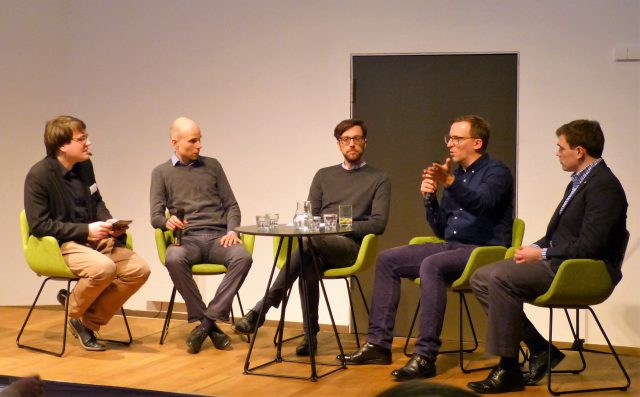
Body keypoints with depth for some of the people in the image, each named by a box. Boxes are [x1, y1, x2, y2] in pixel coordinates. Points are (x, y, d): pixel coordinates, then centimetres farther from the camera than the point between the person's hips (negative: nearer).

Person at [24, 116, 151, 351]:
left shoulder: (85, 166, 8)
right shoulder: (39, 175, -13)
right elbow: (39, 226, -16)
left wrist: (109, 222, -2)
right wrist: (85, 230, -20)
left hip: (93, 238, 7)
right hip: (59, 245, -7)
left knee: (139, 269, -14)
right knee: (104, 267, -35)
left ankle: (90, 321, -1)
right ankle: (74, 312, -3)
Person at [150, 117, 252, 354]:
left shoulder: (212, 166, 18)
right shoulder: (161, 172, 13)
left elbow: (231, 205, 17)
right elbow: (155, 216, 6)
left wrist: (232, 230, -4)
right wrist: (167, 221, -19)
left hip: (218, 236, 1)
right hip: (187, 238, -1)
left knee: (243, 257, -33)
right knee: (174, 259, -37)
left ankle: (208, 320, -28)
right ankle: (210, 324, -23)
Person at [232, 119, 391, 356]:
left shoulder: (379, 180, 13)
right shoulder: (324, 176, 25)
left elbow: (378, 223, 1)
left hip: (351, 246, -3)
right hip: (317, 245, 3)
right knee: (308, 262, -37)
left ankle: (261, 310, -40)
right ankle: (310, 335, -31)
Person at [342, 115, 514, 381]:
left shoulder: (496, 172, -5)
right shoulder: (455, 174, 17)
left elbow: (481, 204, -28)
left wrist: (451, 184, -44)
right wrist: (430, 199, 0)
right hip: (450, 247, 9)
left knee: (431, 265, -35)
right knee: (387, 259, -1)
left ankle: (426, 356, -34)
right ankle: (378, 343, -3)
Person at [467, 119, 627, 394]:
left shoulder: (604, 186, -14)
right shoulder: (580, 181, 17)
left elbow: (589, 247, -22)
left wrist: (542, 254, -14)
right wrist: (535, 248, 2)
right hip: (556, 261, 11)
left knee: (501, 278, -27)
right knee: (481, 278, 1)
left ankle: (509, 369, -19)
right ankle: (541, 350, 2)